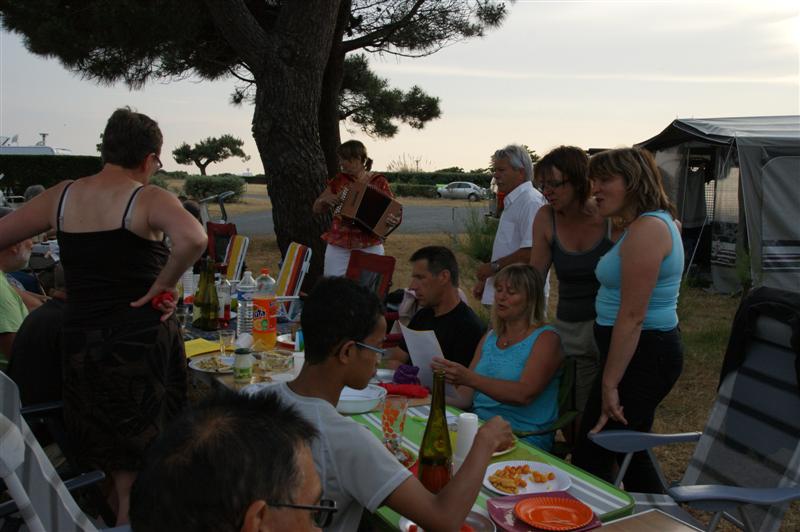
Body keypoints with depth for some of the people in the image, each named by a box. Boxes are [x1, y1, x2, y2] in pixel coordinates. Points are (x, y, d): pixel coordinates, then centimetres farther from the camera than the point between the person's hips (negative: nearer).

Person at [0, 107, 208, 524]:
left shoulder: (60, 197, 5)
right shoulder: (148, 199, -10)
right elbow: (193, 239, -30)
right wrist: (161, 287, -16)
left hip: (79, 345, 5)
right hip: (142, 345, -5)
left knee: (114, 470, 23)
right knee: (140, 478, 8)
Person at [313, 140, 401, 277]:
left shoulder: (378, 181, 1)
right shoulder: (339, 180, 8)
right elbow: (316, 209, 14)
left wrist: (394, 220, -23)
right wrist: (324, 199, -6)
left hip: (370, 247, -2)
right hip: (338, 246, 2)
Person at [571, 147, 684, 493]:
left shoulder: (647, 230, -19)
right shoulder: (653, 223, 15)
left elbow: (632, 316, -22)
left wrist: (610, 383, -20)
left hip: (639, 355, -11)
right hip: (650, 351, 11)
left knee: (591, 460, -3)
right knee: (630, 453, 21)